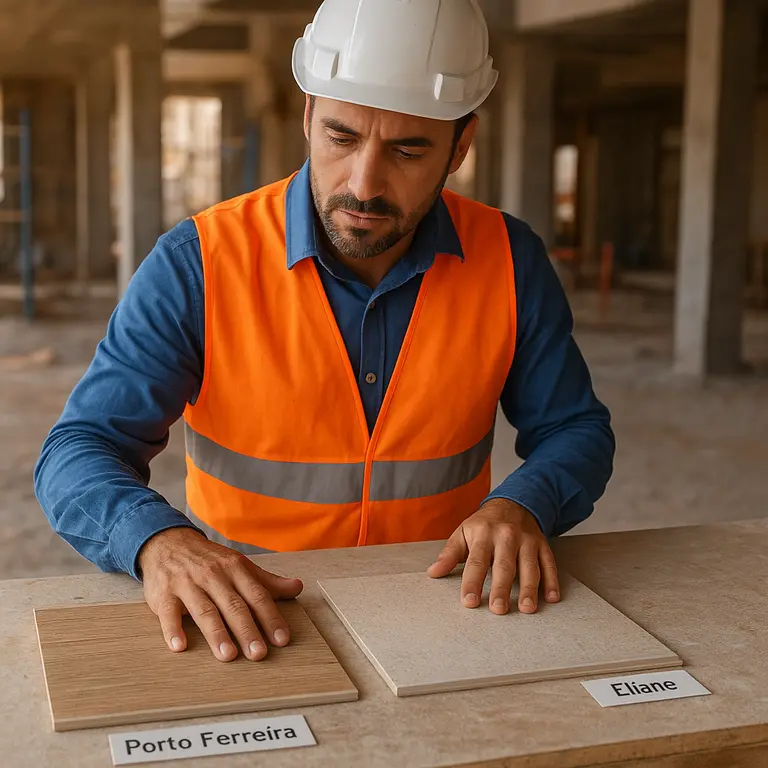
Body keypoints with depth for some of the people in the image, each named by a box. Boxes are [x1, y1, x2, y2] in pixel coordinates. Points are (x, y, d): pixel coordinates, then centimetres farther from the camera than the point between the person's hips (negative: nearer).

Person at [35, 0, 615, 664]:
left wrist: (522, 505, -17)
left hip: (446, 604, 4)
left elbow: (575, 429, 6)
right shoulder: (197, 266, -12)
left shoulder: (511, 261, -3)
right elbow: (79, 453, -12)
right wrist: (159, 540, -35)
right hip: (248, 620, -4)